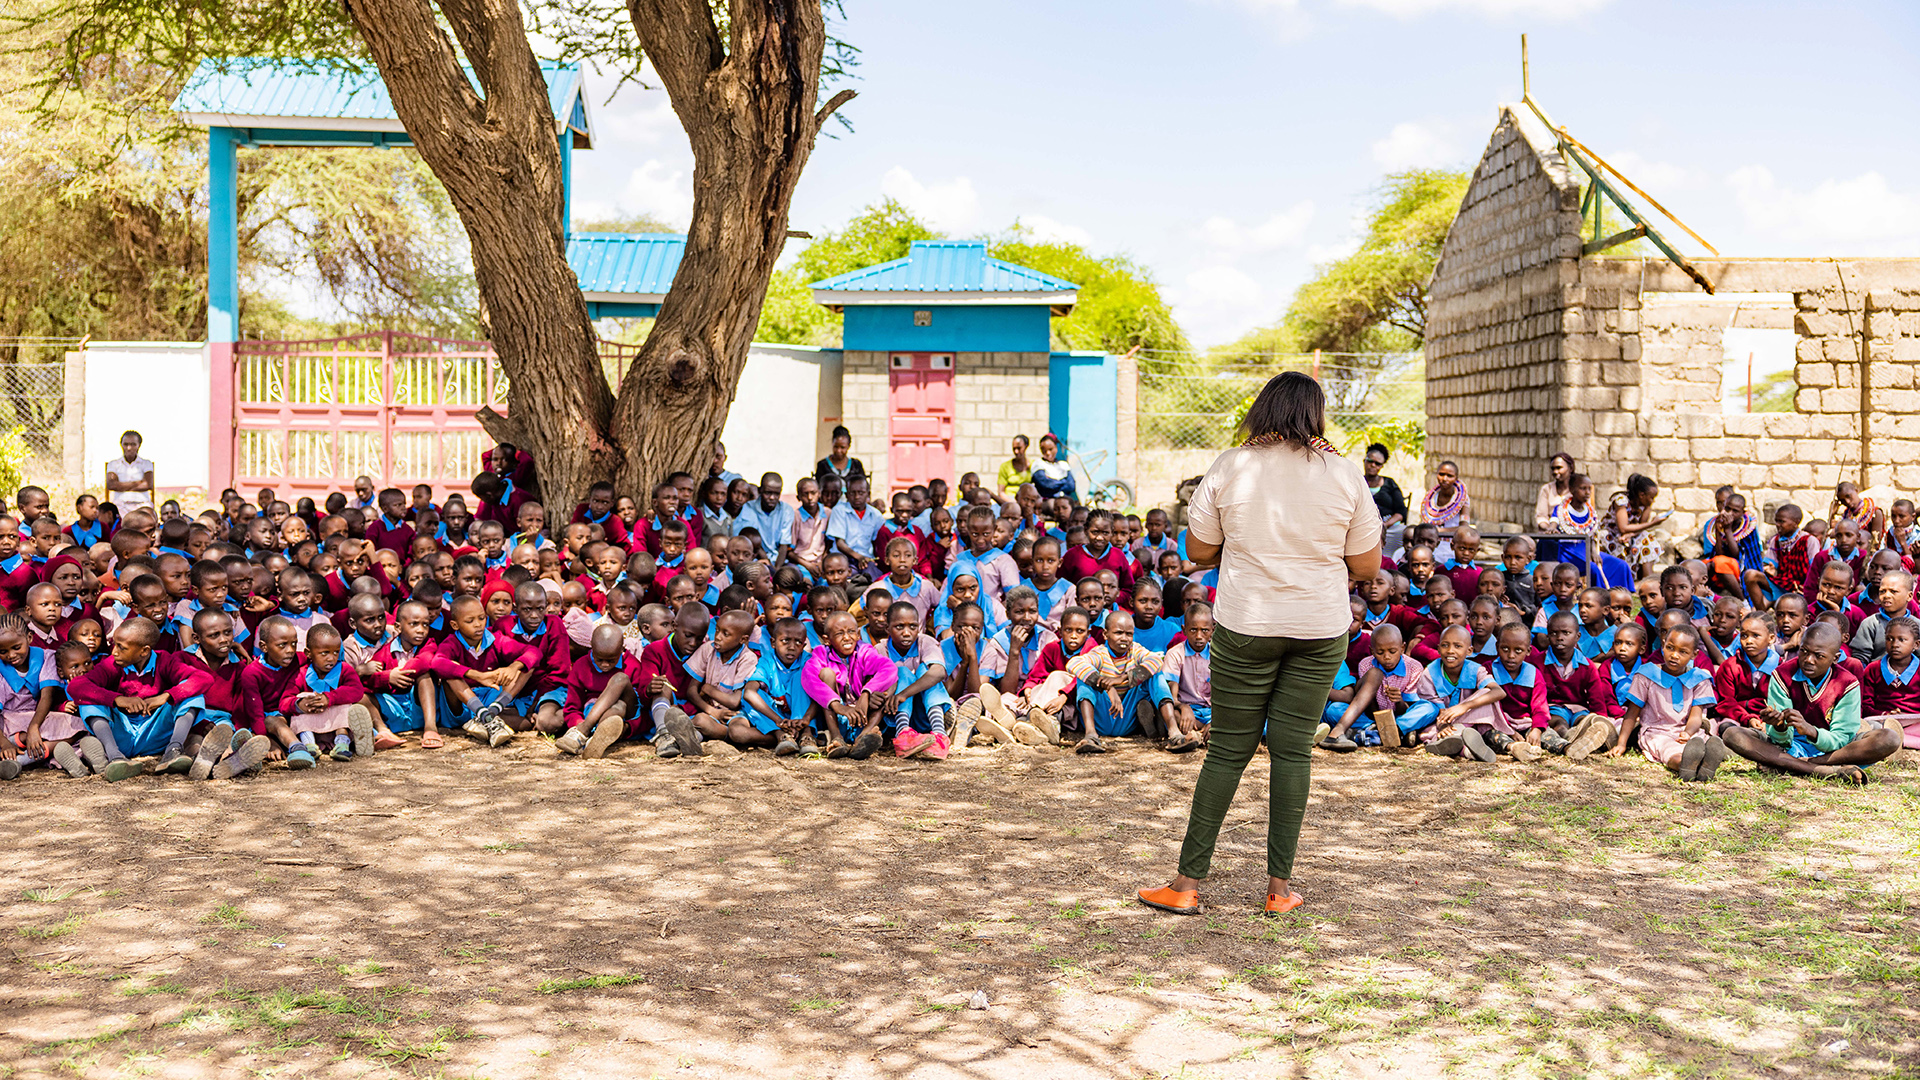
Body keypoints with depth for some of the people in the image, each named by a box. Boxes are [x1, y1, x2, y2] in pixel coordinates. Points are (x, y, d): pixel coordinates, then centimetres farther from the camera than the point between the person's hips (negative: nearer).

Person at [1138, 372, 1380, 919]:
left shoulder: (1228, 468, -5)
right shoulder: (1344, 474, -2)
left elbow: (1197, 551, 2)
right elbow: (1368, 566, 3)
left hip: (1246, 627, -1)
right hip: (1321, 628, 1)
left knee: (1228, 750, 6)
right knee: (1293, 749, 8)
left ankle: (1188, 883, 10)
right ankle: (1280, 885, 12)